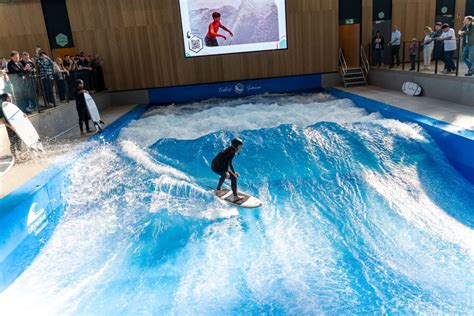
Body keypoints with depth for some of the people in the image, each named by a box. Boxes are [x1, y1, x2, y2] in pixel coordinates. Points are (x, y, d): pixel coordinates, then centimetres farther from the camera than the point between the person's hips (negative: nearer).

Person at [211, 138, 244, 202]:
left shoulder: (229, 150, 18)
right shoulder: (232, 151, -12)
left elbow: (229, 163, 26)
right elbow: (226, 161, -24)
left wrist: (233, 172, 29)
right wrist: (226, 172, -32)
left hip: (214, 165, 11)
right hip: (217, 167, -11)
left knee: (224, 175, 39)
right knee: (233, 178, -13)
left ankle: (218, 189, 51)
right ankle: (235, 197, -16)